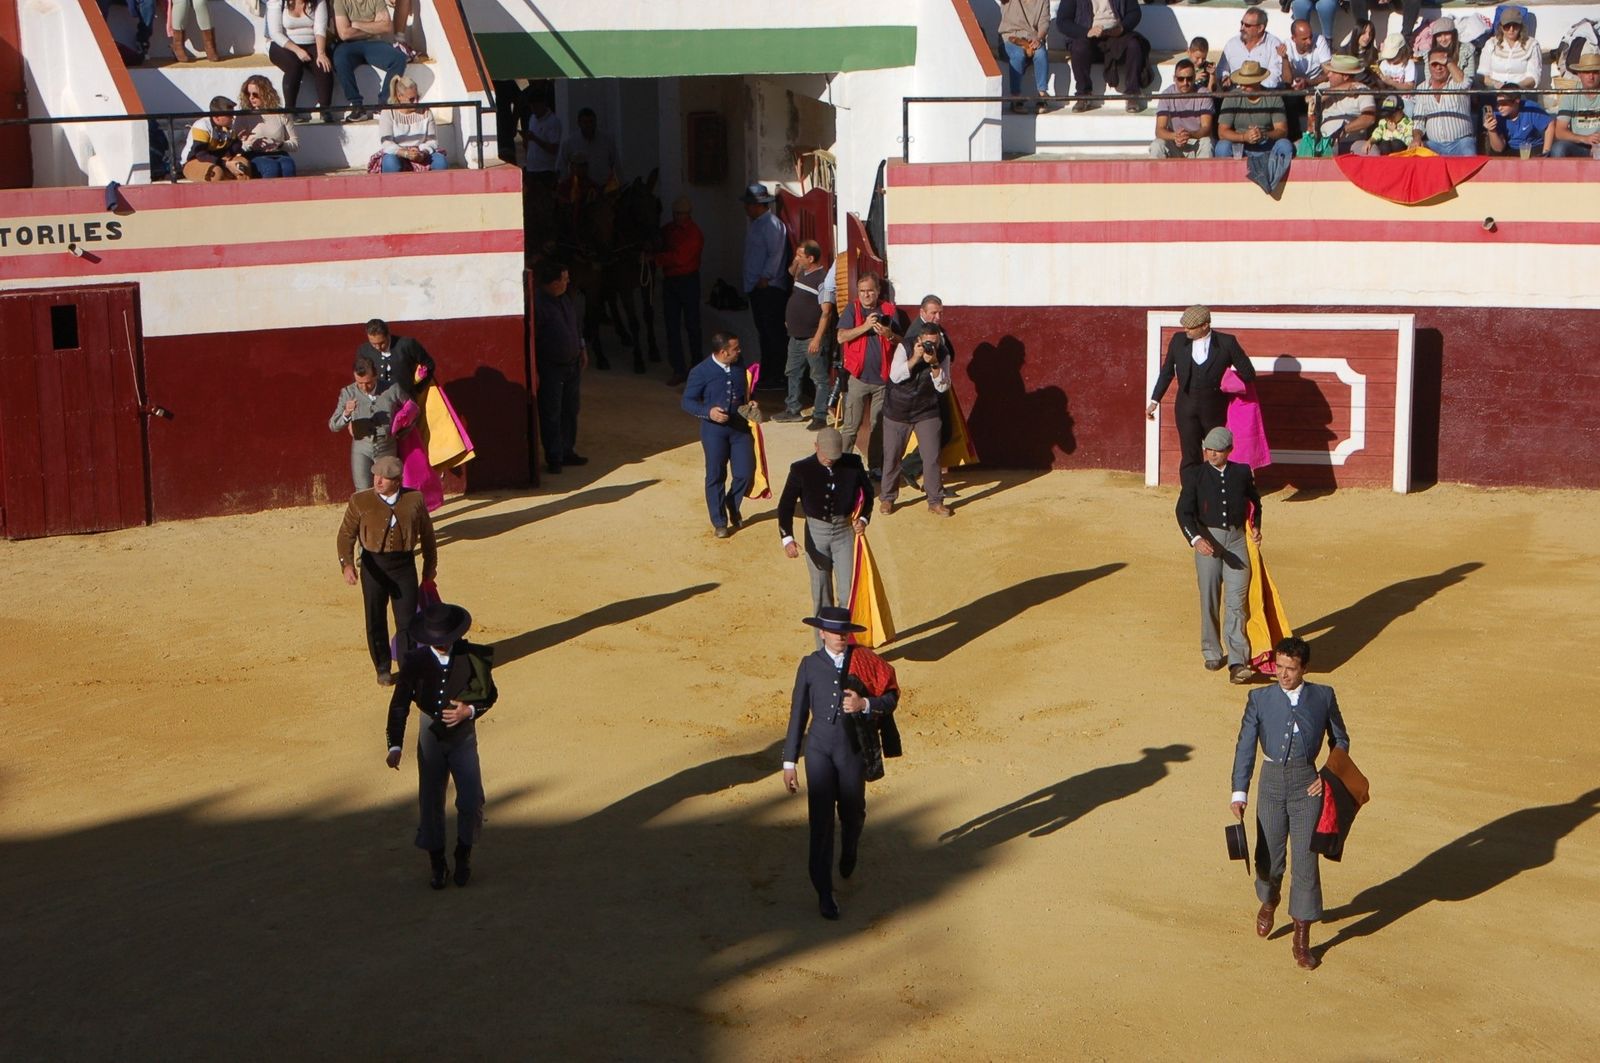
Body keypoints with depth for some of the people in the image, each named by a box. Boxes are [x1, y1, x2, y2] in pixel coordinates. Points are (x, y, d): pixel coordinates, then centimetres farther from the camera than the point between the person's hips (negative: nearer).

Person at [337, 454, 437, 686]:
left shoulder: (414, 500, 1)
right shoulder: (360, 501, -3)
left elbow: (427, 533, 13)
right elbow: (346, 534, -6)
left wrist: (431, 564, 20)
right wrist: (347, 564, -21)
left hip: (404, 564, 0)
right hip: (374, 565, 0)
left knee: (407, 620, -1)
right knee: (375, 621, 8)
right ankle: (383, 669, 24)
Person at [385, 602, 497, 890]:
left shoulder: (472, 657, -12)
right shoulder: (416, 661, -12)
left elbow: (490, 694, 0)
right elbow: (399, 704, -11)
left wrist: (469, 711, -20)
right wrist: (395, 746, -20)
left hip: (463, 735, 0)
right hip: (431, 735, 0)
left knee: (472, 801, -2)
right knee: (430, 801, 7)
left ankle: (464, 856, 22)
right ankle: (436, 862, 24)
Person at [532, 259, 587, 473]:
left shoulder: (565, 299, 8)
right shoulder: (537, 303, -18)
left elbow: (576, 326, 22)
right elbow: (531, 339, -19)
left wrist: (582, 351, 21)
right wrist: (533, 371, -19)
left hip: (572, 364, 8)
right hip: (550, 368, -8)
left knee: (570, 411, 14)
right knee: (551, 414, -1)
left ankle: (567, 451, 26)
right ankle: (554, 458, 6)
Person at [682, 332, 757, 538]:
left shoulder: (739, 366, 1)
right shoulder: (701, 372, -13)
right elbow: (687, 401, -8)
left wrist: (750, 403, 1)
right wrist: (708, 412, -23)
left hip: (740, 427, 4)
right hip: (714, 430, -4)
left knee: (746, 472, 3)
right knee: (716, 476, 4)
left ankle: (732, 507, 32)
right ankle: (719, 521, 18)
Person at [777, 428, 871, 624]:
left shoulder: (853, 464, -5)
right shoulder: (801, 470, -9)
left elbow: (867, 492, 9)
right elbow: (786, 505, -9)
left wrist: (863, 518, -8)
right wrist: (787, 538, -21)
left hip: (845, 530, 0)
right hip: (816, 532, 0)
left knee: (848, 591, -3)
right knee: (821, 593, 8)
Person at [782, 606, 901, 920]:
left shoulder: (863, 660, -1)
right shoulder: (810, 665, 0)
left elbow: (891, 697, 0)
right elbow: (798, 713, 3)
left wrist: (865, 704, -21)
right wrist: (790, 761, 2)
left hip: (853, 749, 1)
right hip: (819, 749, -1)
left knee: (852, 813, 14)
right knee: (821, 821, -4)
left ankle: (849, 854, 50)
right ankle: (824, 893, 5)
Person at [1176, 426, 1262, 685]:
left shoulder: (1242, 472, 5)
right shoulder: (1195, 474, -3)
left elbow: (1254, 501, 23)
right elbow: (1184, 510, -13)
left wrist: (1255, 527, 8)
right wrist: (1195, 539, -29)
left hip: (1237, 540, 1)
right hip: (1207, 540, -1)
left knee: (1236, 601, -6)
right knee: (1209, 600, 9)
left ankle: (1238, 662, -10)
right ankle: (1212, 653, 26)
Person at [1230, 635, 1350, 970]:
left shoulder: (1323, 696, 4)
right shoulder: (1260, 699, 3)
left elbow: (1340, 739, 14)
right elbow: (1245, 747, -1)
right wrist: (1239, 792, -9)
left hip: (1307, 784, -1)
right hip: (1271, 782, 1)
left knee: (1305, 859, -3)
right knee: (1268, 857, 8)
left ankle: (1301, 941, 6)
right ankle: (1269, 900, 44)